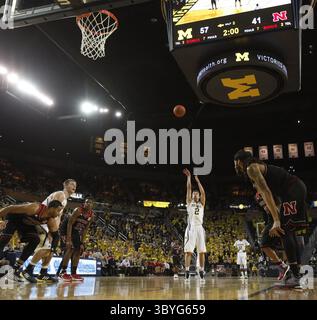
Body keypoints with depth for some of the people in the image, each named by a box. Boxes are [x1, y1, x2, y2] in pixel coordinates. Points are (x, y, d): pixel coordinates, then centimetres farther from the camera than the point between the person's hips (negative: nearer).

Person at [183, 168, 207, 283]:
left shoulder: (202, 204, 17)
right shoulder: (189, 202, 14)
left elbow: (203, 192, 4)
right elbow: (189, 189, 7)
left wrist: (197, 180, 6)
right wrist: (189, 177, 8)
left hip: (200, 228, 2)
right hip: (191, 228, -2)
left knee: (202, 251, 1)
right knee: (188, 251, -6)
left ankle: (202, 273, 8)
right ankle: (187, 272, -3)